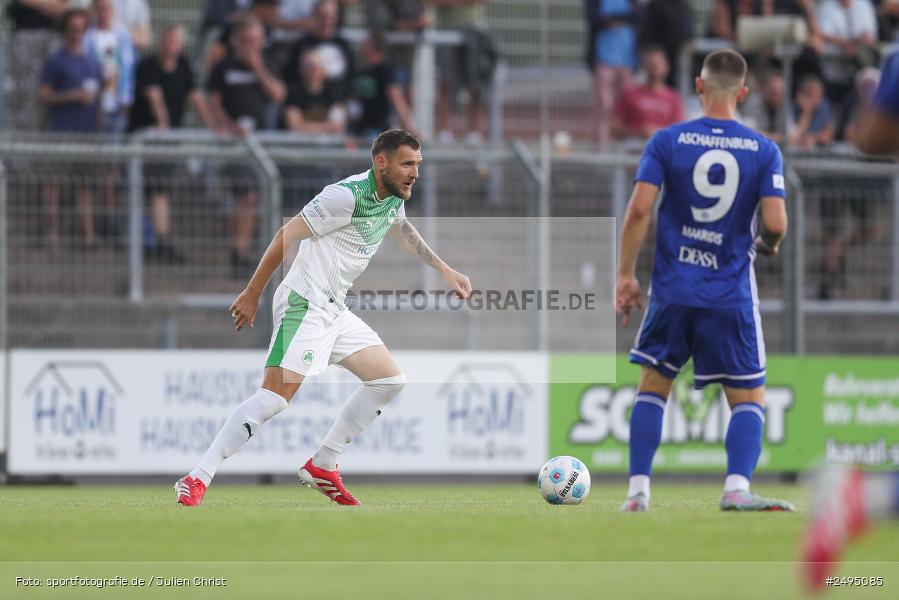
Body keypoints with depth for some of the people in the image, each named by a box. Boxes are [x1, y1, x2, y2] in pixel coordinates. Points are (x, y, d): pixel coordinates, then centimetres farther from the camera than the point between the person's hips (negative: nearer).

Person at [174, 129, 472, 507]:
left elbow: (405, 233, 34)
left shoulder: (394, 199, 9)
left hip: (335, 311, 10)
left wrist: (446, 271, 33)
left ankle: (322, 466, 15)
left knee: (390, 380, 10)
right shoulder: (347, 195, -19)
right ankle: (196, 480, -23)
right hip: (304, 305, -10)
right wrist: (252, 294, -11)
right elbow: (286, 236, -15)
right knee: (277, 395, -21)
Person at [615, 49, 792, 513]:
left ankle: (637, 491, 8)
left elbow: (639, 210, -9)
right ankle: (737, 488, -13)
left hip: (673, 289, 1)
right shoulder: (764, 150, -2)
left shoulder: (667, 141, -2)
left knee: (653, 386, 16)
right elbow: (775, 223, -9)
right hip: (732, 297, -1)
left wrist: (625, 275, -1)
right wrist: (766, 245, 14)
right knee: (749, 399, 8)